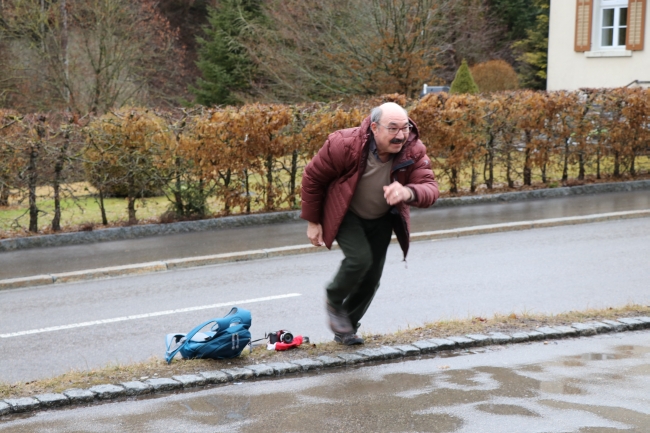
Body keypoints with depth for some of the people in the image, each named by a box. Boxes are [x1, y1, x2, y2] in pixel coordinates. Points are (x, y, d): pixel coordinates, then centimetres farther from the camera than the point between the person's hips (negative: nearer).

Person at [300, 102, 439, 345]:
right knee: (360, 258, -26)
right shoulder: (345, 145, -31)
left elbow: (430, 189, -34)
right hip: (345, 215, -4)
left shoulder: (414, 151, -24)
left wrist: (408, 192, -58)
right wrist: (312, 221, -9)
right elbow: (313, 177, -16)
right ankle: (334, 302, 4)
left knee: (372, 276, 6)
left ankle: (346, 329, 28)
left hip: (381, 219, 4)